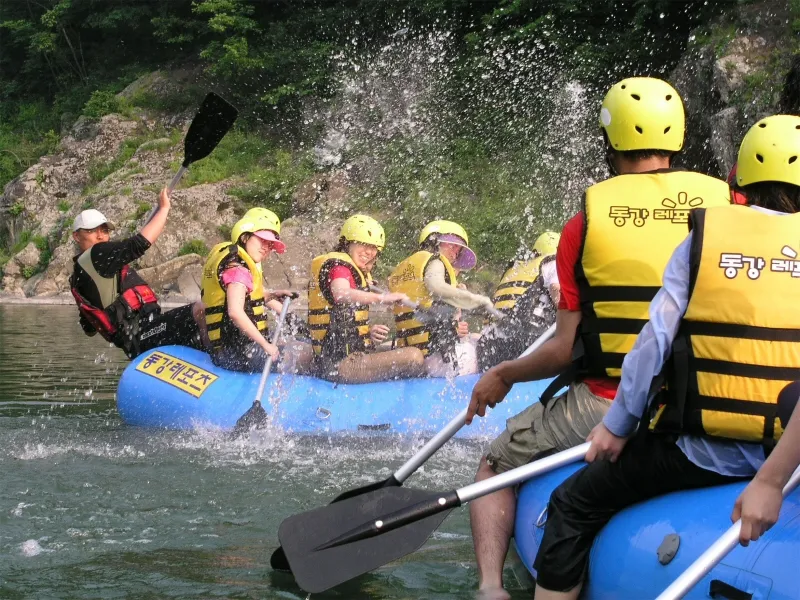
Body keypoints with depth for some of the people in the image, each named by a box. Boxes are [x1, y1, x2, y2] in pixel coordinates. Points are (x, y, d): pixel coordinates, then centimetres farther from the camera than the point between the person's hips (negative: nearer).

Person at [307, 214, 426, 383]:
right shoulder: (338, 265, -7)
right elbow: (341, 294, -31)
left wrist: (369, 332, 3)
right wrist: (382, 298, -40)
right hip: (340, 364, -11)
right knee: (413, 356, -23)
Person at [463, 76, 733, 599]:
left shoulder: (585, 224, -6)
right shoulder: (723, 206, -2)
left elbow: (566, 350, -5)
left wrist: (502, 376, 11)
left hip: (605, 409, -1)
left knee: (496, 467, 22)